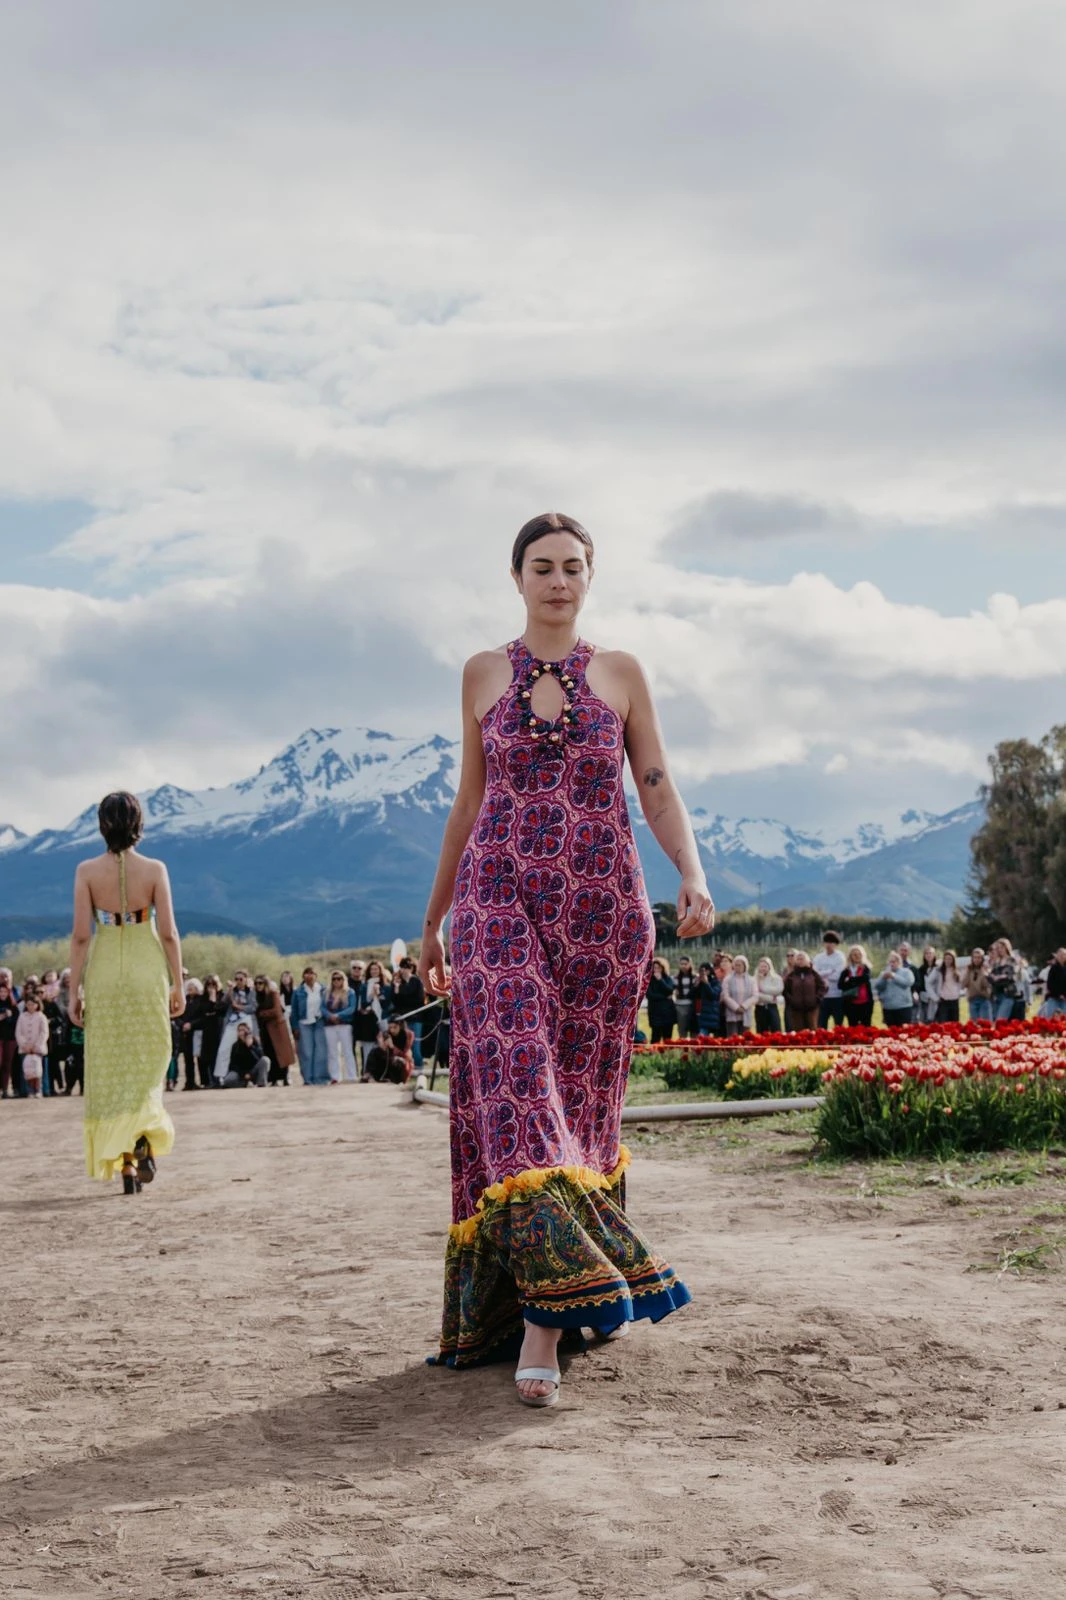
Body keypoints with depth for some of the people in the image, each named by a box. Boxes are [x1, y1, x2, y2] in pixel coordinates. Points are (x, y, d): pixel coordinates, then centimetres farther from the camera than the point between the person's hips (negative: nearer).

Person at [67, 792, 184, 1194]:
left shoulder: (87, 871, -5)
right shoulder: (155, 870, -6)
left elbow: (81, 935, -6)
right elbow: (168, 933, -6)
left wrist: (74, 990, 0)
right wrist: (178, 984, 3)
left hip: (105, 972, 0)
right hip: (147, 971, 0)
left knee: (110, 1069, 8)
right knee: (148, 1063, 13)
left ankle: (125, 1165, 6)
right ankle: (143, 1138, -12)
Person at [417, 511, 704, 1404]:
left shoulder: (621, 674, 8)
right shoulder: (484, 674, 10)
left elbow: (659, 792, 5)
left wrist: (694, 877, -13)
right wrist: (434, 918, 18)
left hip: (602, 908, 1)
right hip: (503, 902, 0)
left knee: (580, 1094, 2)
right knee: (515, 1088, -15)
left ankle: (545, 1319, 12)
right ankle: (548, 1318, -20)